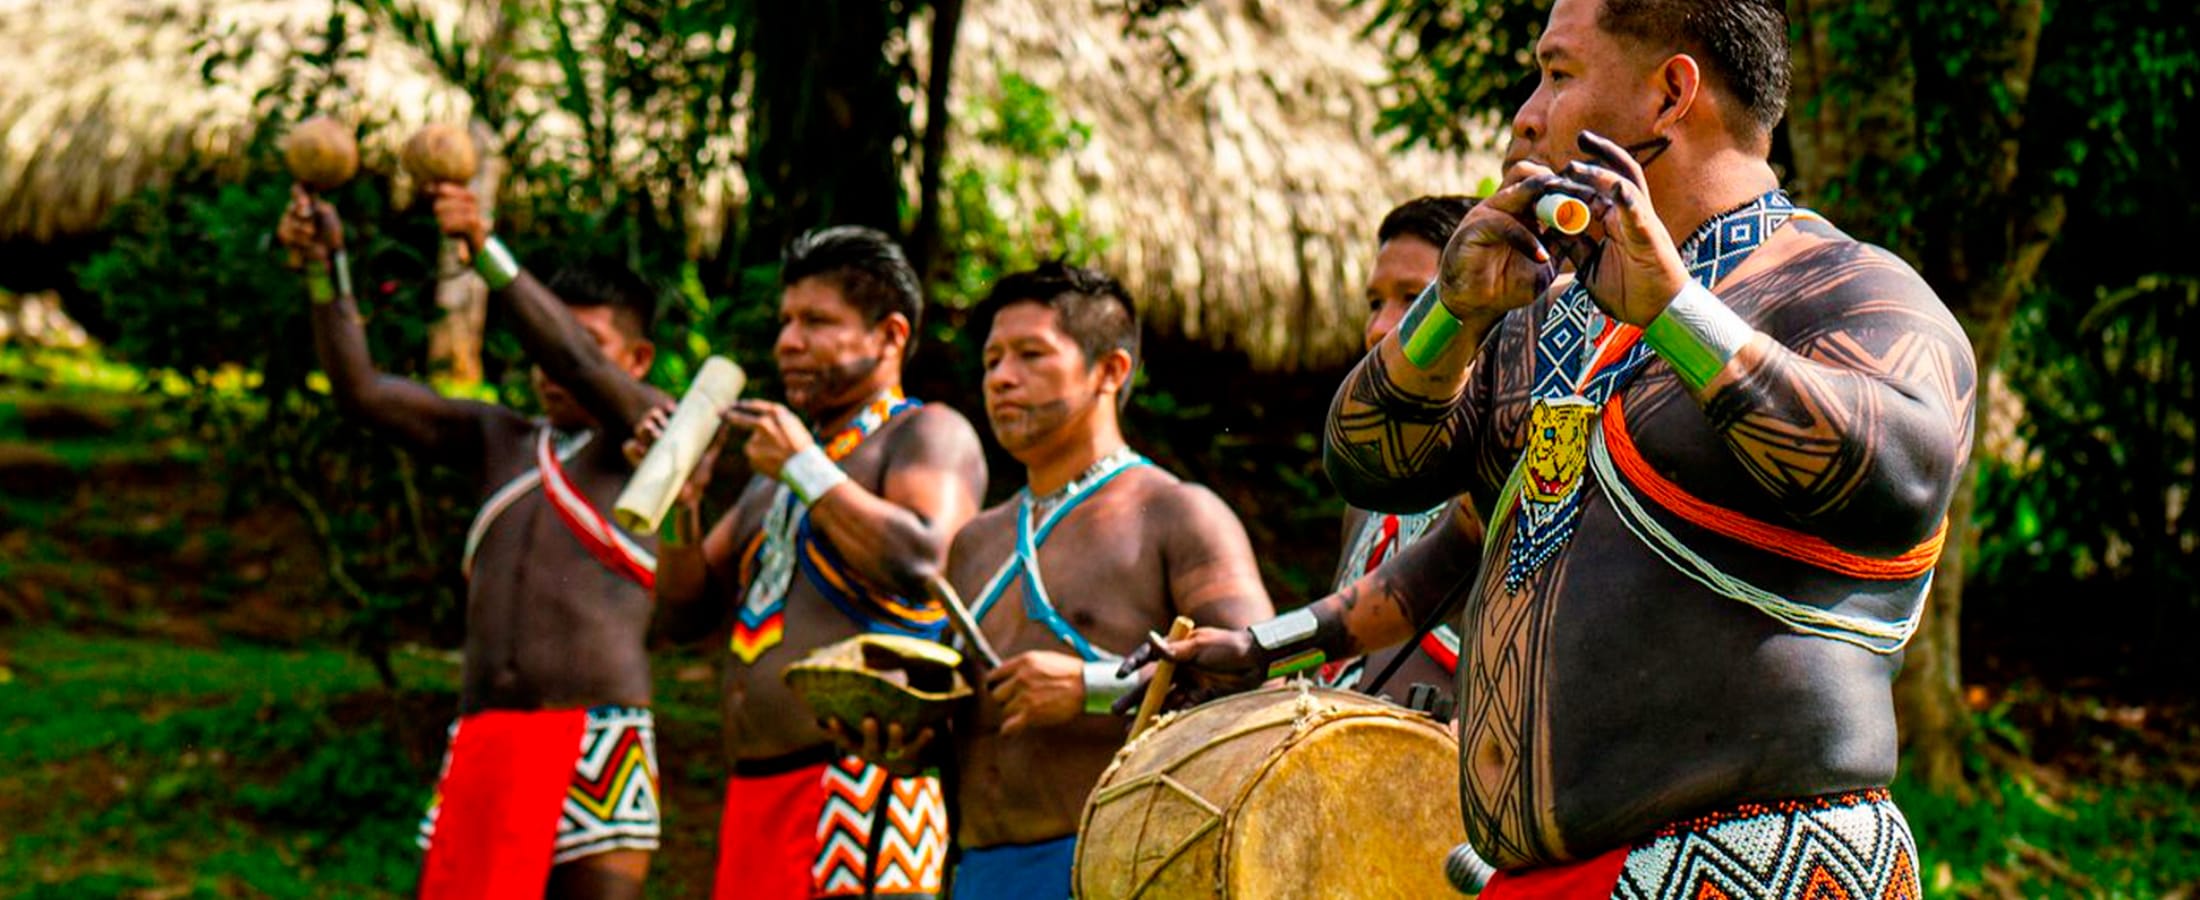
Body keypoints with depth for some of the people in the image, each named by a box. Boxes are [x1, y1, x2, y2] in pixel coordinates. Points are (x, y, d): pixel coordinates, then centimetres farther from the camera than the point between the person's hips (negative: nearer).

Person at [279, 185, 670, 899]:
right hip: (483, 737, 5)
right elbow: (363, 393, 14)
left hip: (594, 734, -5)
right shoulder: (500, 440, 21)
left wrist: (489, 254, -23)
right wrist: (326, 270, 1)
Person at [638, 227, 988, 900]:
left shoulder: (929, 434, 2)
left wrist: (806, 469, -10)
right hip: (755, 788, 9)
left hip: (859, 784, -8)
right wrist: (679, 504, 7)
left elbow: (918, 562, -18)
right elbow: (691, 613, 24)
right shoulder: (775, 469, 26)